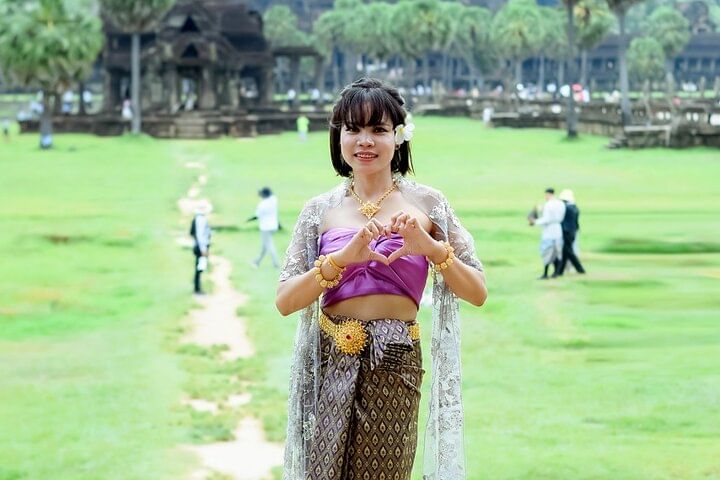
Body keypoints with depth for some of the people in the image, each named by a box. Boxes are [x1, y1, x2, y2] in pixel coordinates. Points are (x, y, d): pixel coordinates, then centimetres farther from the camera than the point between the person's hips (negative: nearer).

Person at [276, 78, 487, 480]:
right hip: (330, 361, 1)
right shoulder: (321, 210, 5)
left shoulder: (425, 204, 2)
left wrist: (430, 247, -16)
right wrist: (344, 257, -17)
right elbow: (285, 301, -3)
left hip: (396, 363, -1)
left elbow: (477, 292, 0)